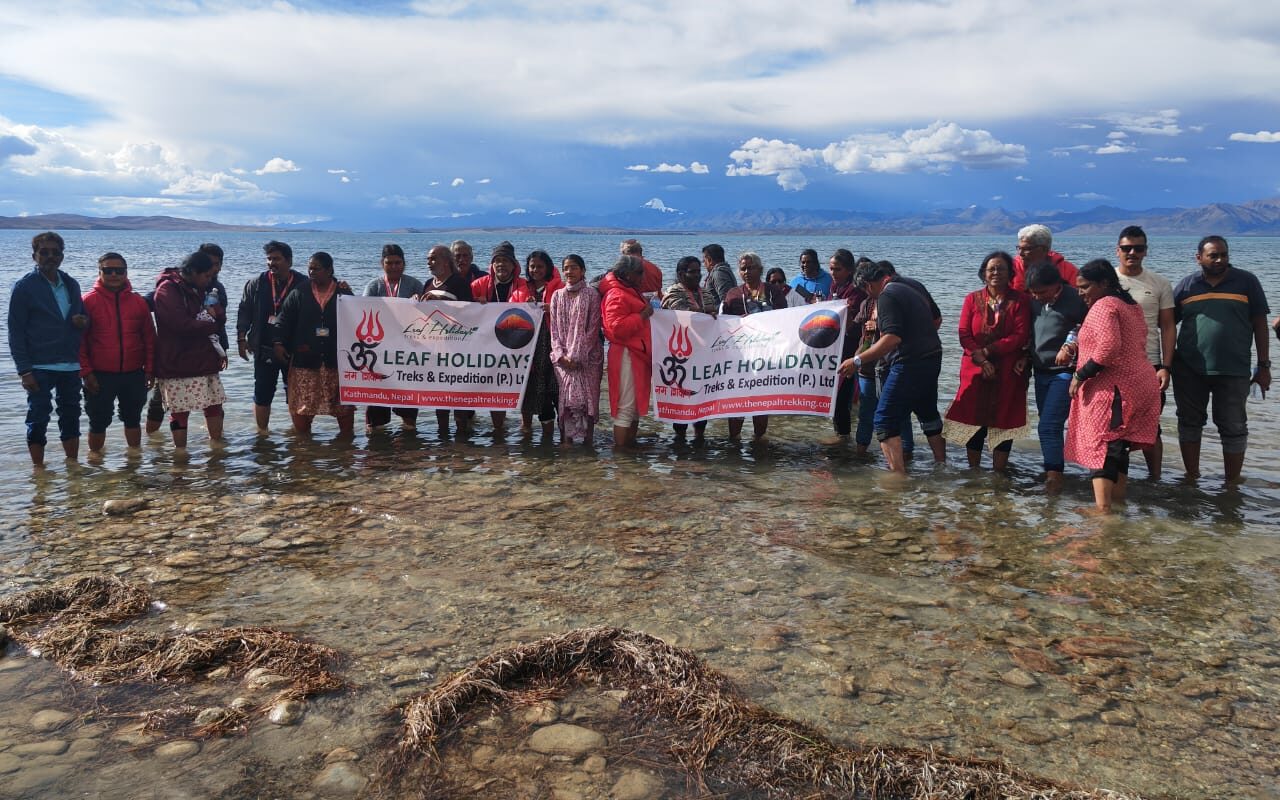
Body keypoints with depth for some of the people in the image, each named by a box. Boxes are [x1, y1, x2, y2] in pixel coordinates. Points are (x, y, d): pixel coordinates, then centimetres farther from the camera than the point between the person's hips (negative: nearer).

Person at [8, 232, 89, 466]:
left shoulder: (71, 284, 10)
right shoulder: (24, 287, -4)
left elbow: (83, 316, 22)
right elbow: (16, 332, -6)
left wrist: (83, 322, -4)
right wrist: (24, 370, -13)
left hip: (71, 366, 5)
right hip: (40, 368, -5)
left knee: (71, 417, 12)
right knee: (38, 419, 1)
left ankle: (73, 465, 23)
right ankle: (39, 469, 10)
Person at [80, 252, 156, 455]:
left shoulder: (138, 301, 4)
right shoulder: (88, 301, -4)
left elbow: (150, 338, 8)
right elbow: (79, 340, -5)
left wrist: (150, 369, 4)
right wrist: (86, 372, -9)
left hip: (134, 375, 3)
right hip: (100, 376, -2)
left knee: (133, 419, 15)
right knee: (98, 421, 7)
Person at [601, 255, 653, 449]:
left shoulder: (631, 292, 18)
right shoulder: (617, 296, -14)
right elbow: (617, 328, -25)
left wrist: (647, 313, 15)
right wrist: (642, 315, -20)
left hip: (637, 355, 11)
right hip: (626, 356, -11)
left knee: (636, 404, 15)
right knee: (626, 407, -7)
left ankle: (631, 444, 24)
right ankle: (620, 449, -2)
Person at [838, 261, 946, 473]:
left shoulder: (886, 296, -12)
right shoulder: (911, 290, 18)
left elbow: (893, 338, -23)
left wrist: (857, 360, -24)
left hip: (909, 363, -10)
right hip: (932, 358, 10)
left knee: (885, 420, -6)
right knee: (928, 415, 25)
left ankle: (899, 474, -14)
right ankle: (941, 465, 36)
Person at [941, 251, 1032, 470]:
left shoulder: (1020, 301, 0)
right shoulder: (972, 299, 5)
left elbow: (1021, 336, -9)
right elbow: (964, 335, -2)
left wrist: (987, 350, -15)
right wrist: (982, 361, -14)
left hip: (1008, 372, -1)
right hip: (975, 370, 1)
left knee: (1002, 421, 4)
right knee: (975, 420, 4)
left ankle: (998, 473, 13)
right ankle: (973, 471, 16)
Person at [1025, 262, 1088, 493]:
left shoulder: (1075, 299, -14)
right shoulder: (1034, 301, 4)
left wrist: (1071, 347, -22)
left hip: (1064, 372, -7)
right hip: (1041, 372, 7)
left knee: (1048, 426, -14)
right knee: (1049, 426, 14)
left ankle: (1054, 474, -7)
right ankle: (1054, 469, 26)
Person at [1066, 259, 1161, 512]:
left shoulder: (1103, 306, -12)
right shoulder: (1131, 306, 18)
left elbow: (1108, 346, -25)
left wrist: (1080, 376, -18)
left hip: (1111, 389, -10)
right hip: (1139, 385, 10)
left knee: (1101, 448, -7)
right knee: (1118, 448, 17)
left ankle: (1103, 508, -11)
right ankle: (1118, 500, 25)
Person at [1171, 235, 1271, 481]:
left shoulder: (1246, 281, 2)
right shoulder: (1186, 285, 5)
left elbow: (1260, 324, 3)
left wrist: (1264, 365, -1)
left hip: (1233, 371, -1)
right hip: (1189, 369, 2)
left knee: (1233, 427, 5)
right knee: (1190, 422, 10)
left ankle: (1232, 483, 16)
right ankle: (1191, 477, 24)